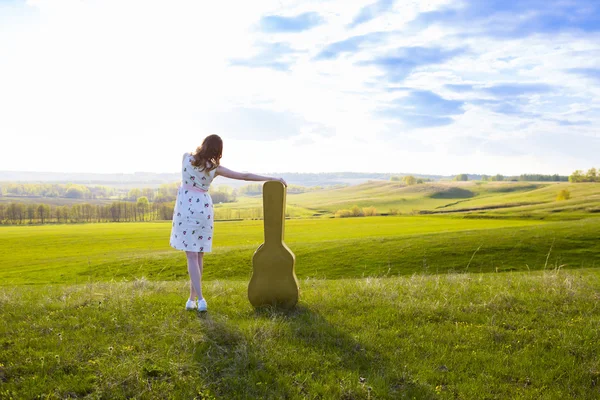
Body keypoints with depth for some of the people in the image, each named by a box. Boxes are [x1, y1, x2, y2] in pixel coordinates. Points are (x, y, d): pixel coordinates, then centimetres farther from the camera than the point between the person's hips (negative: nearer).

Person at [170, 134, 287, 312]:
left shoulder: (186, 157, -3)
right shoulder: (215, 168, -3)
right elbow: (245, 176, -3)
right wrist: (273, 178, 2)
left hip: (185, 207, -1)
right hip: (203, 208, 1)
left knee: (192, 256, -1)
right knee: (199, 255, 13)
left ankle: (200, 299, -12)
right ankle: (192, 298, 17)